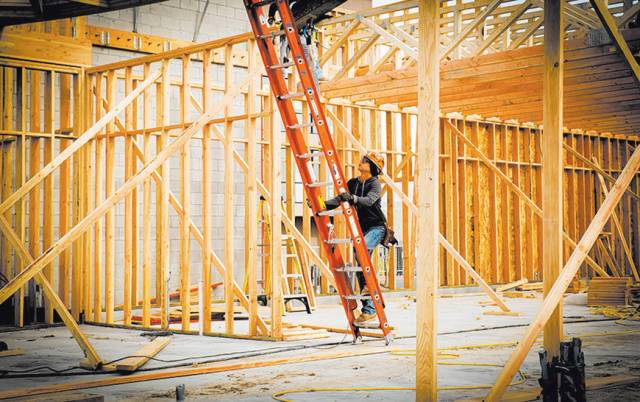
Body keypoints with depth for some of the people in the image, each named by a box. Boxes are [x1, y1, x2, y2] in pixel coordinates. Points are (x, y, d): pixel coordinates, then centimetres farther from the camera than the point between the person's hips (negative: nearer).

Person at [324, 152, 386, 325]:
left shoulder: (375, 184, -9)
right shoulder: (352, 183, 9)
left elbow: (369, 200, -29)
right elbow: (338, 200, 4)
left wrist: (352, 198, -46)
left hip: (376, 227, -6)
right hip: (360, 229, 7)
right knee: (359, 271, 2)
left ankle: (370, 283, -21)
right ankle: (369, 310, 6)